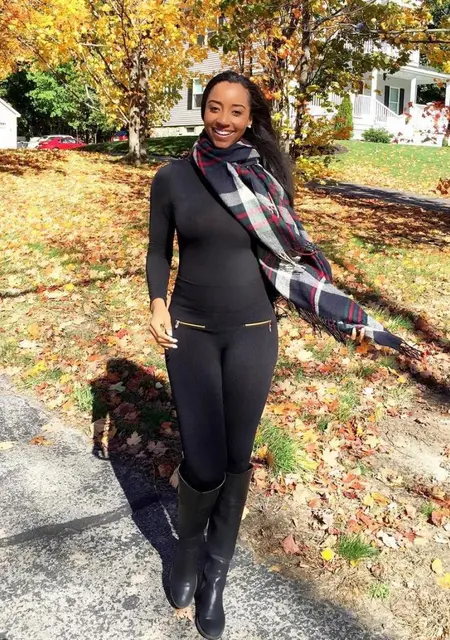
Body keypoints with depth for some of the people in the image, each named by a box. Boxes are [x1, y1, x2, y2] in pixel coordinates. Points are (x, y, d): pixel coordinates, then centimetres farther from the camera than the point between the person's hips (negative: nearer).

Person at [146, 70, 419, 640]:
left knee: (237, 459, 8)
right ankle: (187, 540, 32)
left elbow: (291, 250, 5)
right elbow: (159, 250, 5)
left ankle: (216, 573, 32)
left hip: (252, 333, 1)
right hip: (191, 331, 0)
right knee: (204, 466, -5)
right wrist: (157, 304, -12)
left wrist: (336, 309, -3)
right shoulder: (172, 177, -3)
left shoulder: (267, 176, -2)